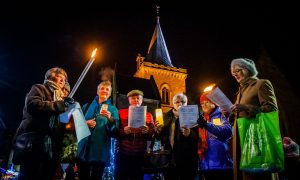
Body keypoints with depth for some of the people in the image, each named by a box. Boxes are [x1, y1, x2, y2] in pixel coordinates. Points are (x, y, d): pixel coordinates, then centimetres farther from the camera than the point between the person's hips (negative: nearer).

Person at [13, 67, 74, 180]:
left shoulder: (60, 97, 30)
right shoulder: (39, 89, 11)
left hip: (52, 147, 7)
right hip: (34, 141, -7)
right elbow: (32, 104, -13)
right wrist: (60, 105, -14)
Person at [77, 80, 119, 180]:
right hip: (84, 149, 2)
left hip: (101, 151, -1)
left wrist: (110, 119, -20)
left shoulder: (113, 109, 5)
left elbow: (115, 132, -3)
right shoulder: (87, 106, 12)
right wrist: (85, 123, -7)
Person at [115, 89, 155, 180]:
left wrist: (147, 131, -15)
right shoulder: (120, 112, 7)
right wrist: (123, 131, -18)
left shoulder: (148, 115, 10)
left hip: (139, 155, 1)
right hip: (123, 154, -1)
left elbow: (152, 135, 6)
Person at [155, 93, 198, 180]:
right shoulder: (167, 116, 10)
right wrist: (159, 130, -9)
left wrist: (189, 134, -27)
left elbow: (197, 137, -9)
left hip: (187, 158, -3)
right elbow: (161, 136, 11)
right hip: (169, 157, 4)